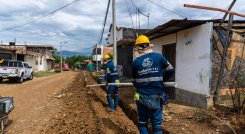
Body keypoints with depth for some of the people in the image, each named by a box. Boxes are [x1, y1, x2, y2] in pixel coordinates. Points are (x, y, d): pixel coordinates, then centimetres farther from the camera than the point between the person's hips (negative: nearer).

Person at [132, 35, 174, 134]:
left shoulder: (136, 62, -2)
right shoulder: (159, 57, -3)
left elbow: (134, 81, 7)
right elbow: (170, 70, 6)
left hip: (141, 97, 0)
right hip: (156, 96, 0)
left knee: (142, 123, 16)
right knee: (157, 124, 9)